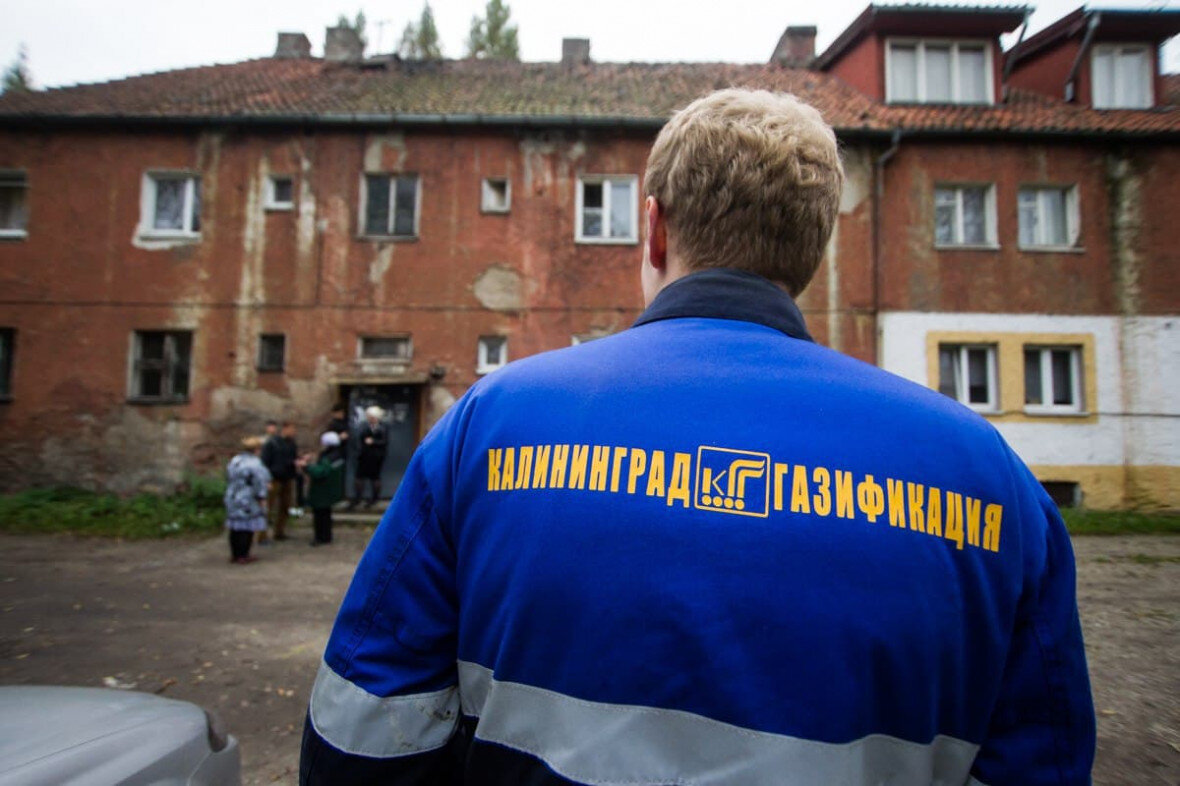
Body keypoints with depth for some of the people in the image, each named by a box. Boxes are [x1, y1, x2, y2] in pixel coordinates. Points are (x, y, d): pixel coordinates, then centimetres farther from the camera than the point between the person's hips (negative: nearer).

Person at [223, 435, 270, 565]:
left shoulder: (233, 461, 9)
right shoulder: (255, 464, -16)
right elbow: (259, 483, -17)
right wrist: (262, 499, -8)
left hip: (232, 500, 8)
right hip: (248, 503, -8)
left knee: (235, 528, 13)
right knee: (247, 528, -1)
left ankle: (234, 554, 20)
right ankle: (243, 556, 2)